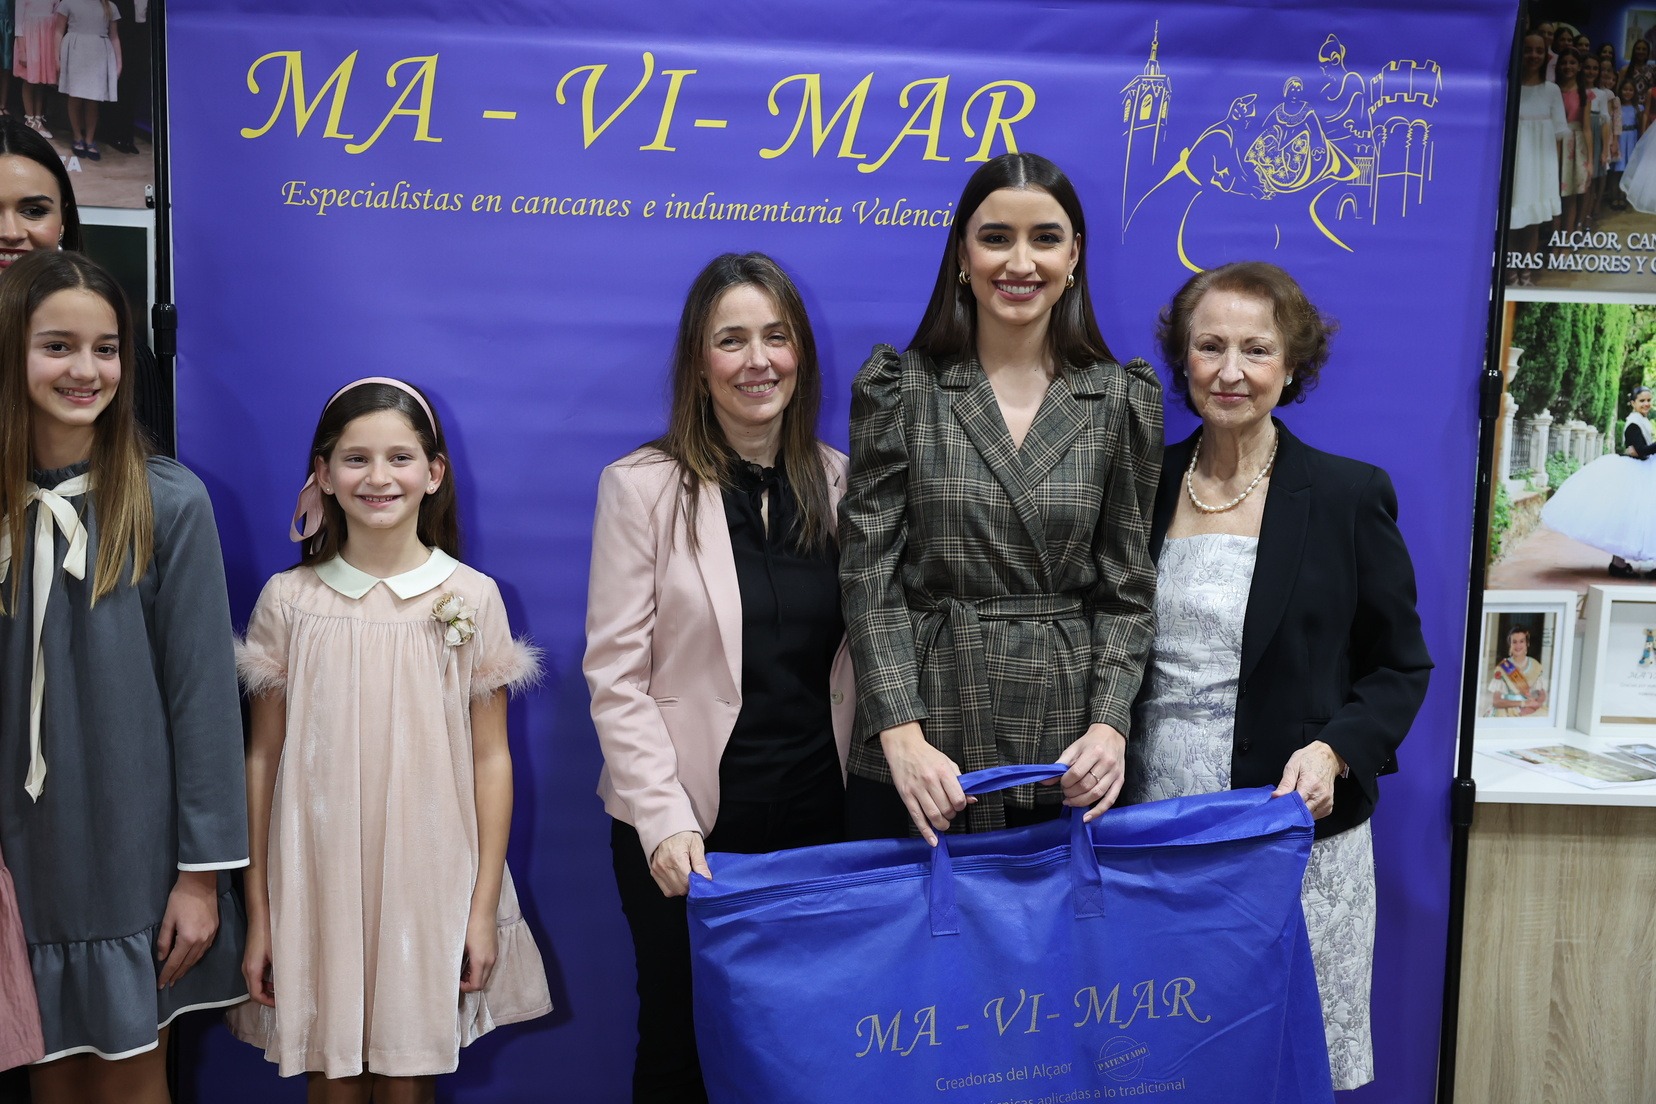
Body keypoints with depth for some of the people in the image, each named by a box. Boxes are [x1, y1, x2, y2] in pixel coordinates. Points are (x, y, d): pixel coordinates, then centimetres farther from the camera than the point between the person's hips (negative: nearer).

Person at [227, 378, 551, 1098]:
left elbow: (490, 757, 0)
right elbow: (264, 759, 3)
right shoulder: (287, 600, 0)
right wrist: (258, 913, 3)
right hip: (318, 885, 1)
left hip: (430, 880, 0)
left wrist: (485, 904, -2)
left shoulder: (471, 597, -2)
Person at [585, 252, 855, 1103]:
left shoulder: (838, 481, 4)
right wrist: (663, 817, -17)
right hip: (688, 822, -3)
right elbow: (616, 674, -9)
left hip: (815, 812, 3)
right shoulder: (643, 486, -6)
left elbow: (857, 651, 8)